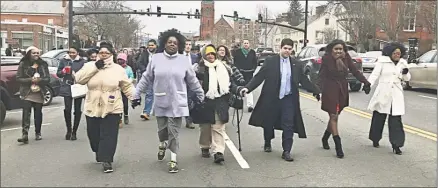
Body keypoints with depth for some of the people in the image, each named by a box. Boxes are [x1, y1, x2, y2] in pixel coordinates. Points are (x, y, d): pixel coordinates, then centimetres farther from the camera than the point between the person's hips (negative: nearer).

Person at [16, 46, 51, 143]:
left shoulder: (43, 64, 7)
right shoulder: (23, 64, 0)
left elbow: (48, 79, 4)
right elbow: (19, 78, -4)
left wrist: (40, 80, -17)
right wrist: (30, 80, -18)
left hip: (39, 93, 3)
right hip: (27, 93, -3)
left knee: (38, 113, 10)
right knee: (26, 113, -13)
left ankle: (38, 133, 24)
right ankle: (24, 135, -19)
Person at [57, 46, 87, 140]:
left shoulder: (82, 62, 0)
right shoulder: (63, 60, 6)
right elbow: (58, 73, 9)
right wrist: (63, 71, -11)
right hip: (67, 88, 1)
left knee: (77, 110, 3)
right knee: (67, 109, -8)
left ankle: (74, 132, 16)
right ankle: (68, 130, 13)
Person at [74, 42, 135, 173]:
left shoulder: (118, 69, 2)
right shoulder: (90, 66, 5)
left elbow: (127, 86, 6)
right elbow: (79, 79, -10)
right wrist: (95, 67, -15)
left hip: (112, 109, -2)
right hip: (92, 108, 2)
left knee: (108, 136, -6)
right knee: (93, 134, 13)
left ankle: (107, 160, 1)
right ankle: (99, 153, 38)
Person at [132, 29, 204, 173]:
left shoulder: (184, 60, 0)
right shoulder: (156, 59, 0)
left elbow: (193, 81, 7)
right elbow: (146, 79, 6)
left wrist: (201, 97, 11)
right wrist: (137, 95, 6)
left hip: (177, 103, -1)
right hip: (161, 103, 1)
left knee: (174, 132, 0)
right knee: (162, 129, 12)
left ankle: (173, 160, 12)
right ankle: (162, 145, 45)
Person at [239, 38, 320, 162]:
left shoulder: (296, 64, 6)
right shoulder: (270, 61, -2)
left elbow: (304, 81, 11)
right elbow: (259, 77, -5)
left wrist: (317, 91, 6)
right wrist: (248, 88, -16)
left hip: (289, 98, 1)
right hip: (271, 98, -1)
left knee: (288, 125, -4)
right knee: (268, 123, 13)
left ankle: (286, 151, 5)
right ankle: (267, 143, 38)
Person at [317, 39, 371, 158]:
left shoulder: (346, 58, -1)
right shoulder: (327, 59, -11)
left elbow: (354, 71, 4)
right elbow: (321, 75, -13)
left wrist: (365, 82, -4)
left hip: (342, 90, 5)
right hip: (330, 90, -4)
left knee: (335, 116, 14)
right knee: (334, 117, -4)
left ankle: (325, 138, 36)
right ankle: (338, 146, -2)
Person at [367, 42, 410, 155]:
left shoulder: (402, 63, 9)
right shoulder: (382, 61, -2)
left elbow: (406, 79, 15)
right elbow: (375, 74, -8)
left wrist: (406, 73, -9)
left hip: (396, 96, 2)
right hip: (383, 94, -2)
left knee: (396, 120, -3)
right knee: (378, 118, 10)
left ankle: (396, 145, -1)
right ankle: (375, 139, 28)